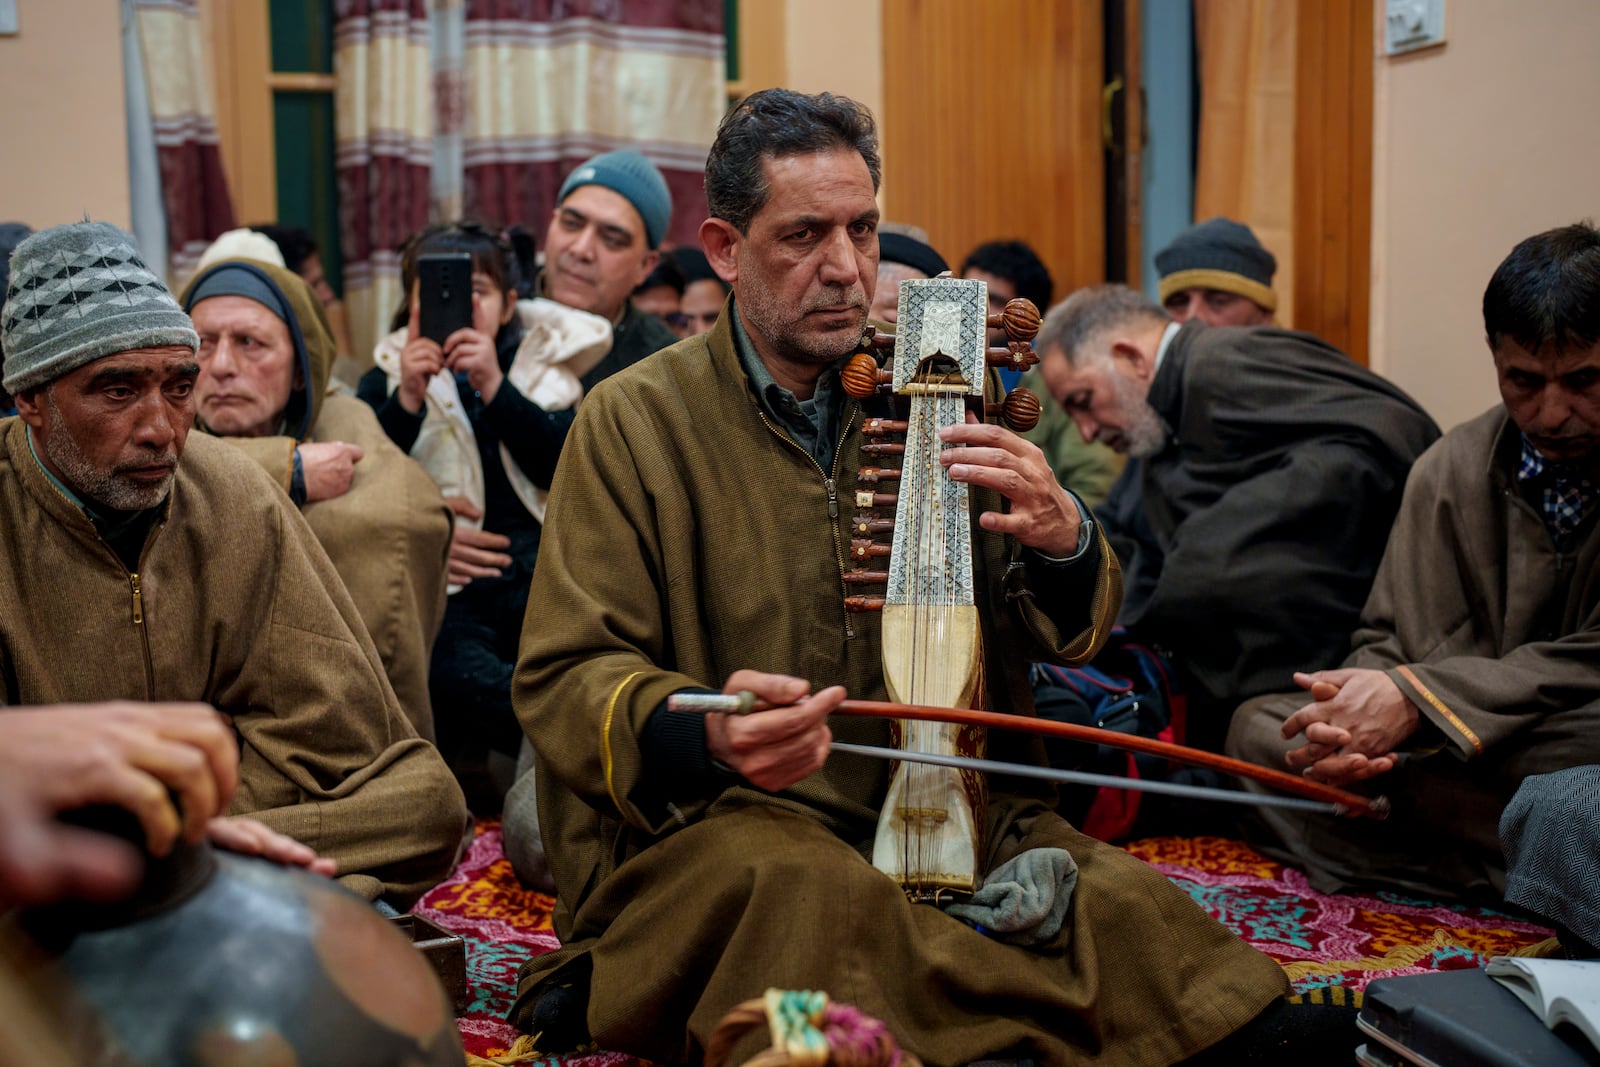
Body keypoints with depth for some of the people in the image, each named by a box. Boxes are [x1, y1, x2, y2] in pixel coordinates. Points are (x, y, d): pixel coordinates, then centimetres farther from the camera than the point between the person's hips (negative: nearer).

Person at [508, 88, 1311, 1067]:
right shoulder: (635, 422, -1)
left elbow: (1073, 638, 13)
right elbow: (563, 680, -4)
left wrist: (1063, 541, -12)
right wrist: (699, 731, -27)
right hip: (721, 827, -2)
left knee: (1133, 907, -26)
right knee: (820, 899, -35)